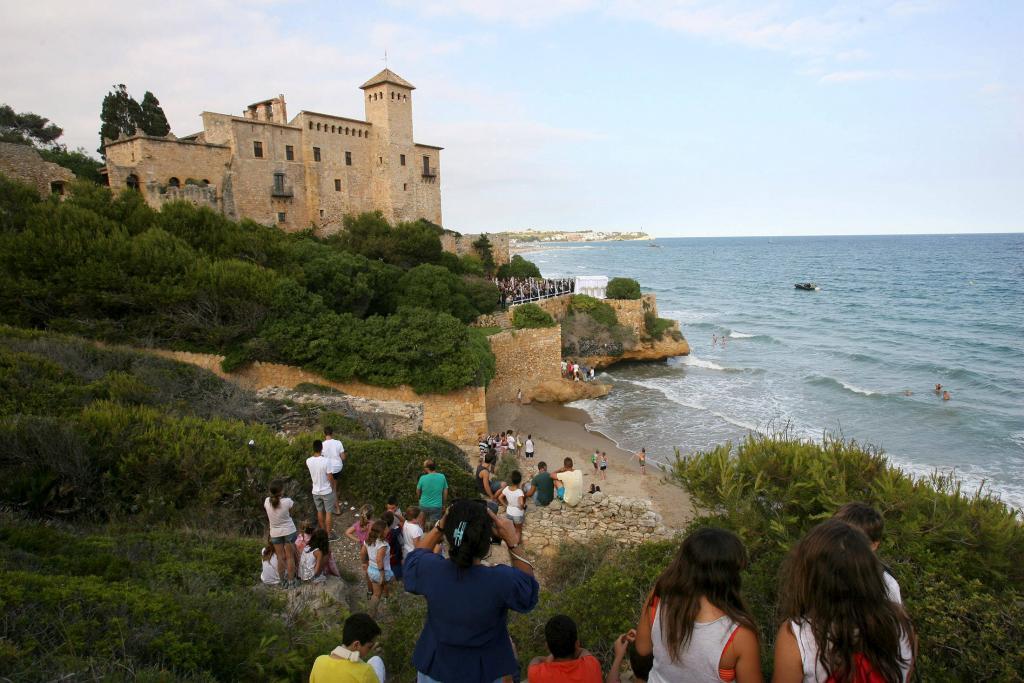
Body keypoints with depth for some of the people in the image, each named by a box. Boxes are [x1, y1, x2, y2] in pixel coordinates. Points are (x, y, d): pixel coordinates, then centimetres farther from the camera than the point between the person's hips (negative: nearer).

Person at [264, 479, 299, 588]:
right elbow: (294, 505, -2)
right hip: (289, 531, -2)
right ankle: (291, 580, 19)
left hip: (275, 533, 2)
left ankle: (283, 580, 25)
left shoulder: (267, 501, -15)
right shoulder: (287, 501, -24)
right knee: (290, 557, 11)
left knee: (280, 557, 15)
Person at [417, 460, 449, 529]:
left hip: (424, 506, 0)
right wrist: (444, 505, 15)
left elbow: (418, 493, 2)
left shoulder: (423, 478, -13)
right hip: (437, 506, 0)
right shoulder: (442, 477, -8)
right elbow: (445, 493, 2)